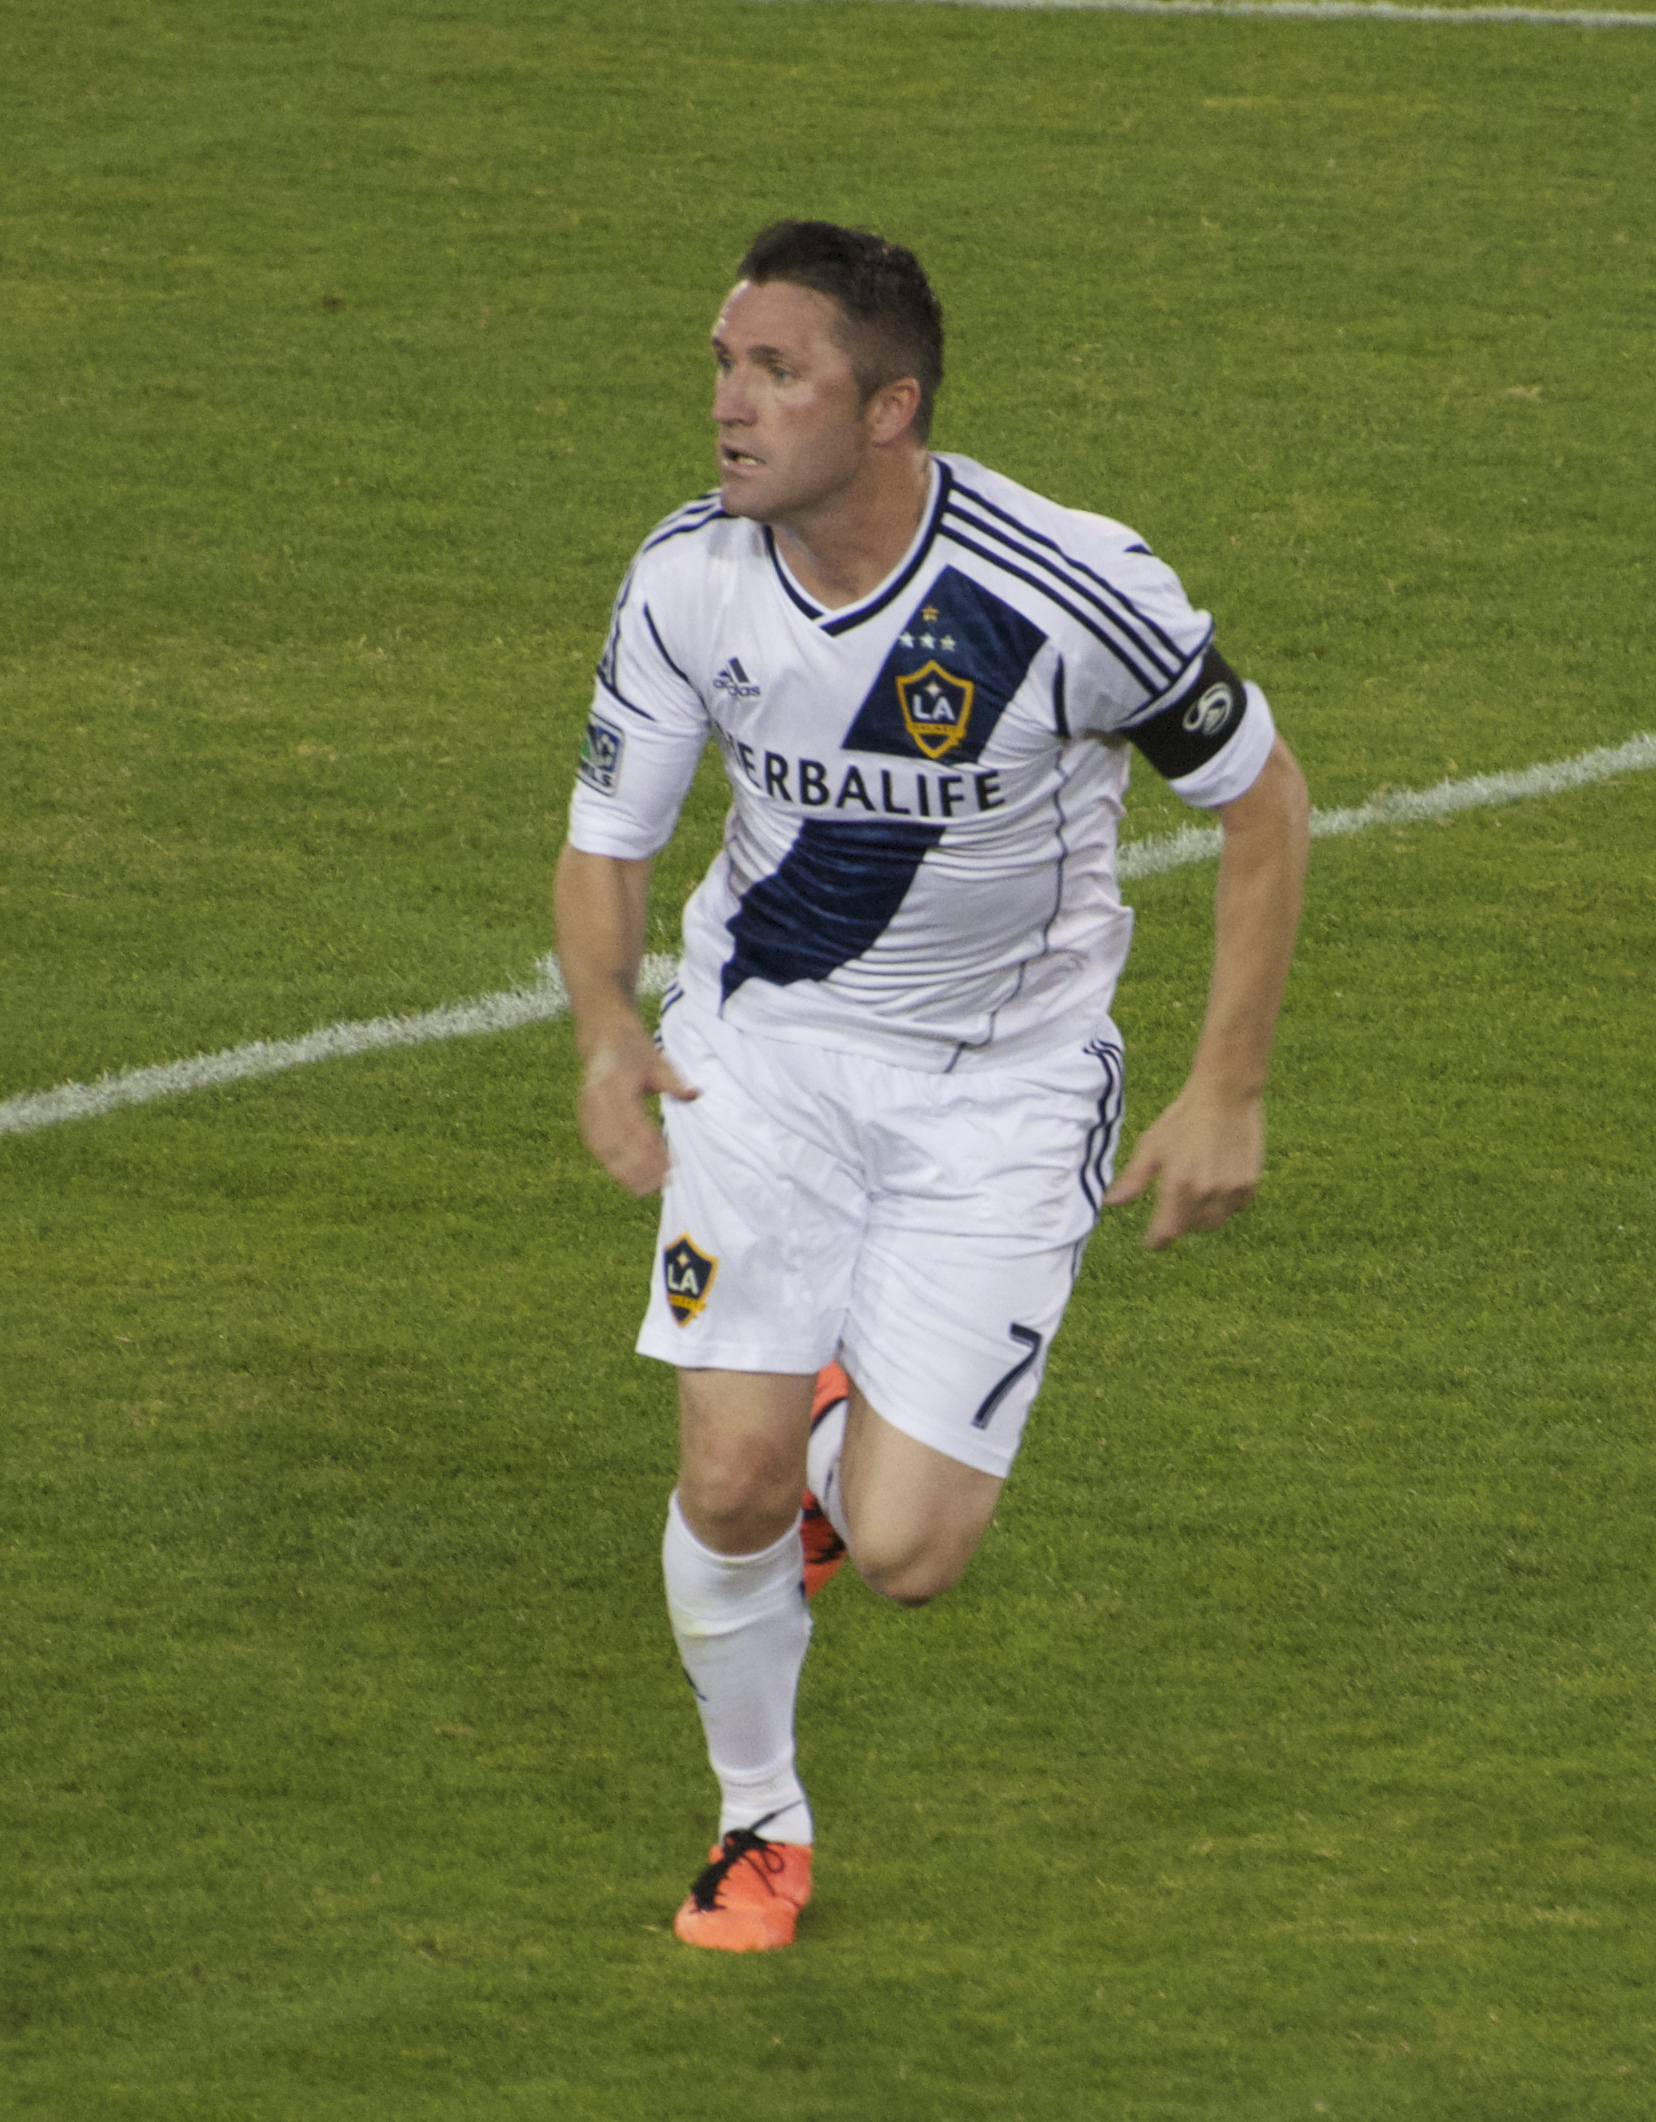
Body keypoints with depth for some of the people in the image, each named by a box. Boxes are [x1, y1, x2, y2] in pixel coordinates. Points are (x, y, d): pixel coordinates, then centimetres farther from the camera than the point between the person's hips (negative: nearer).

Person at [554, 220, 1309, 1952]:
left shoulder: (1070, 592, -24)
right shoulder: (688, 582, -13)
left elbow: (1262, 800, -8)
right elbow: (604, 839, -1)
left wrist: (1227, 1092, -9)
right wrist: (604, 1031, -22)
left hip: (1004, 1086, -2)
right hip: (765, 1044, 2)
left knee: (899, 1555, -12)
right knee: (732, 1487, -10)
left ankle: (868, 1444, 26)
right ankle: (758, 1824, 19)